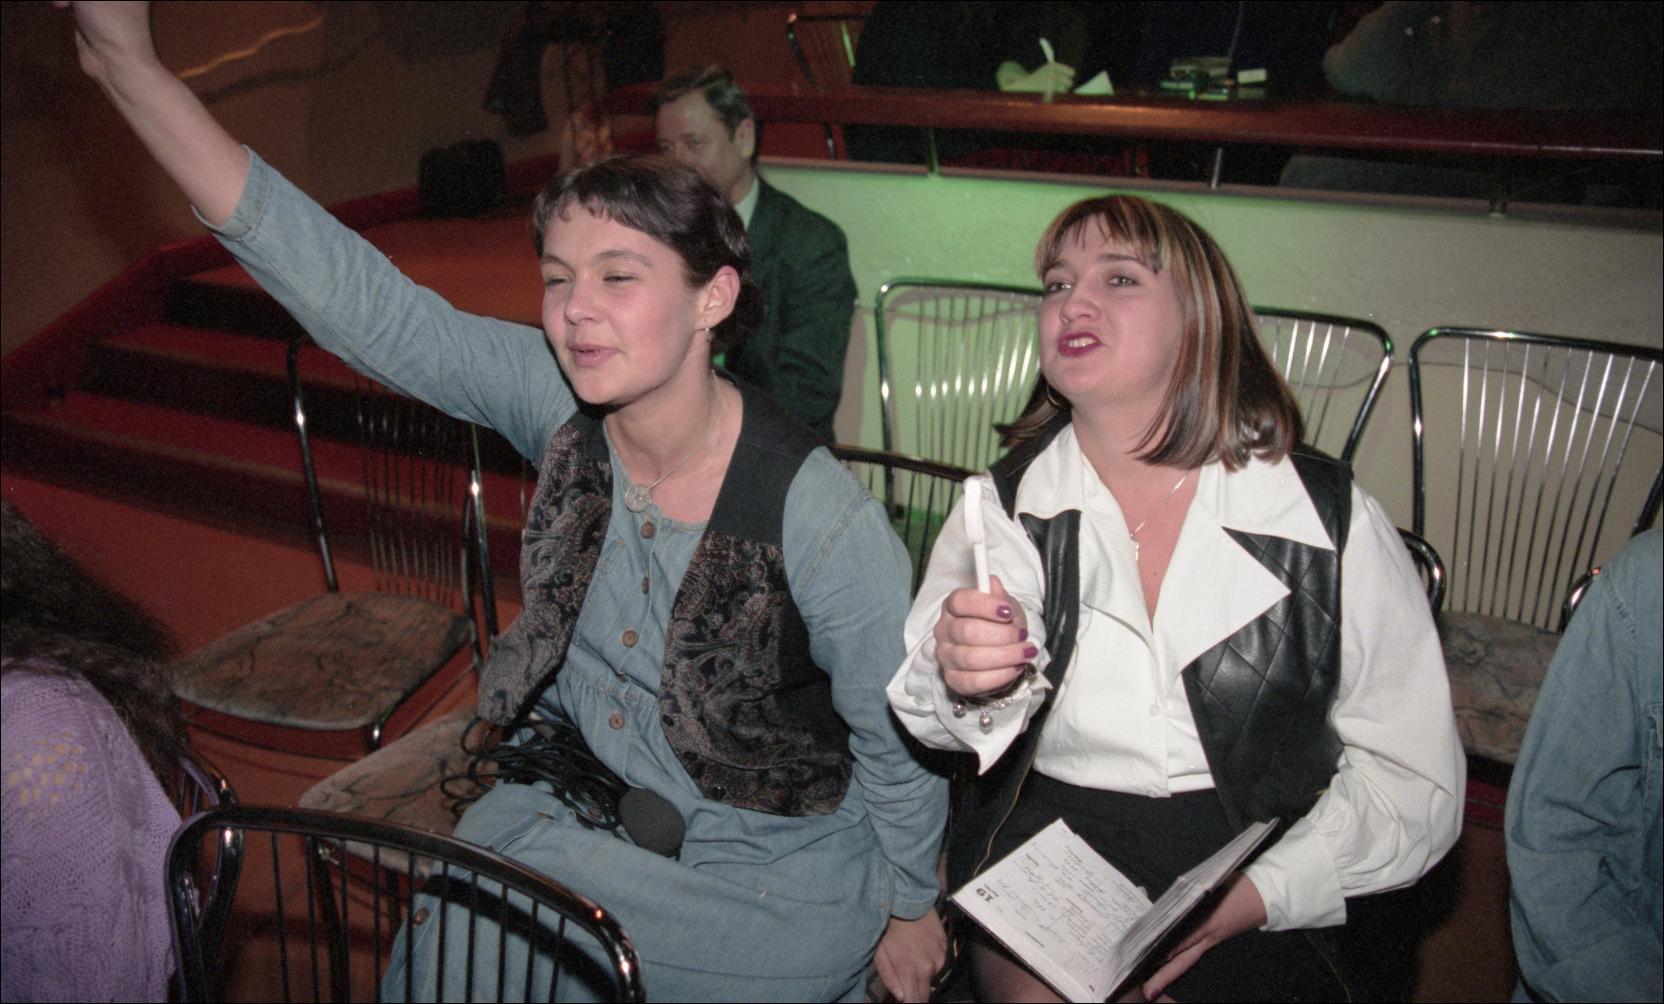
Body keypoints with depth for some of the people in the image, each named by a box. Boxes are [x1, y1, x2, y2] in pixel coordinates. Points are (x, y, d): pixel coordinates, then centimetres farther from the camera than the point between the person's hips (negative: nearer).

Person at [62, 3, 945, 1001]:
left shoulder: (827, 523, -28)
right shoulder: (558, 402, -16)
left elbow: (902, 750, -14)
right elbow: (360, 298, -23)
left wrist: (910, 915, 0)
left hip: (764, 866, -4)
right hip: (581, 794, 5)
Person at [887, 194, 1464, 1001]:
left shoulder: (1334, 519, -1)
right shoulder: (1003, 504, 4)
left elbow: (1415, 777, 0)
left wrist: (1253, 896, -12)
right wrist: (966, 679, -36)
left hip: (1264, 910, 0)